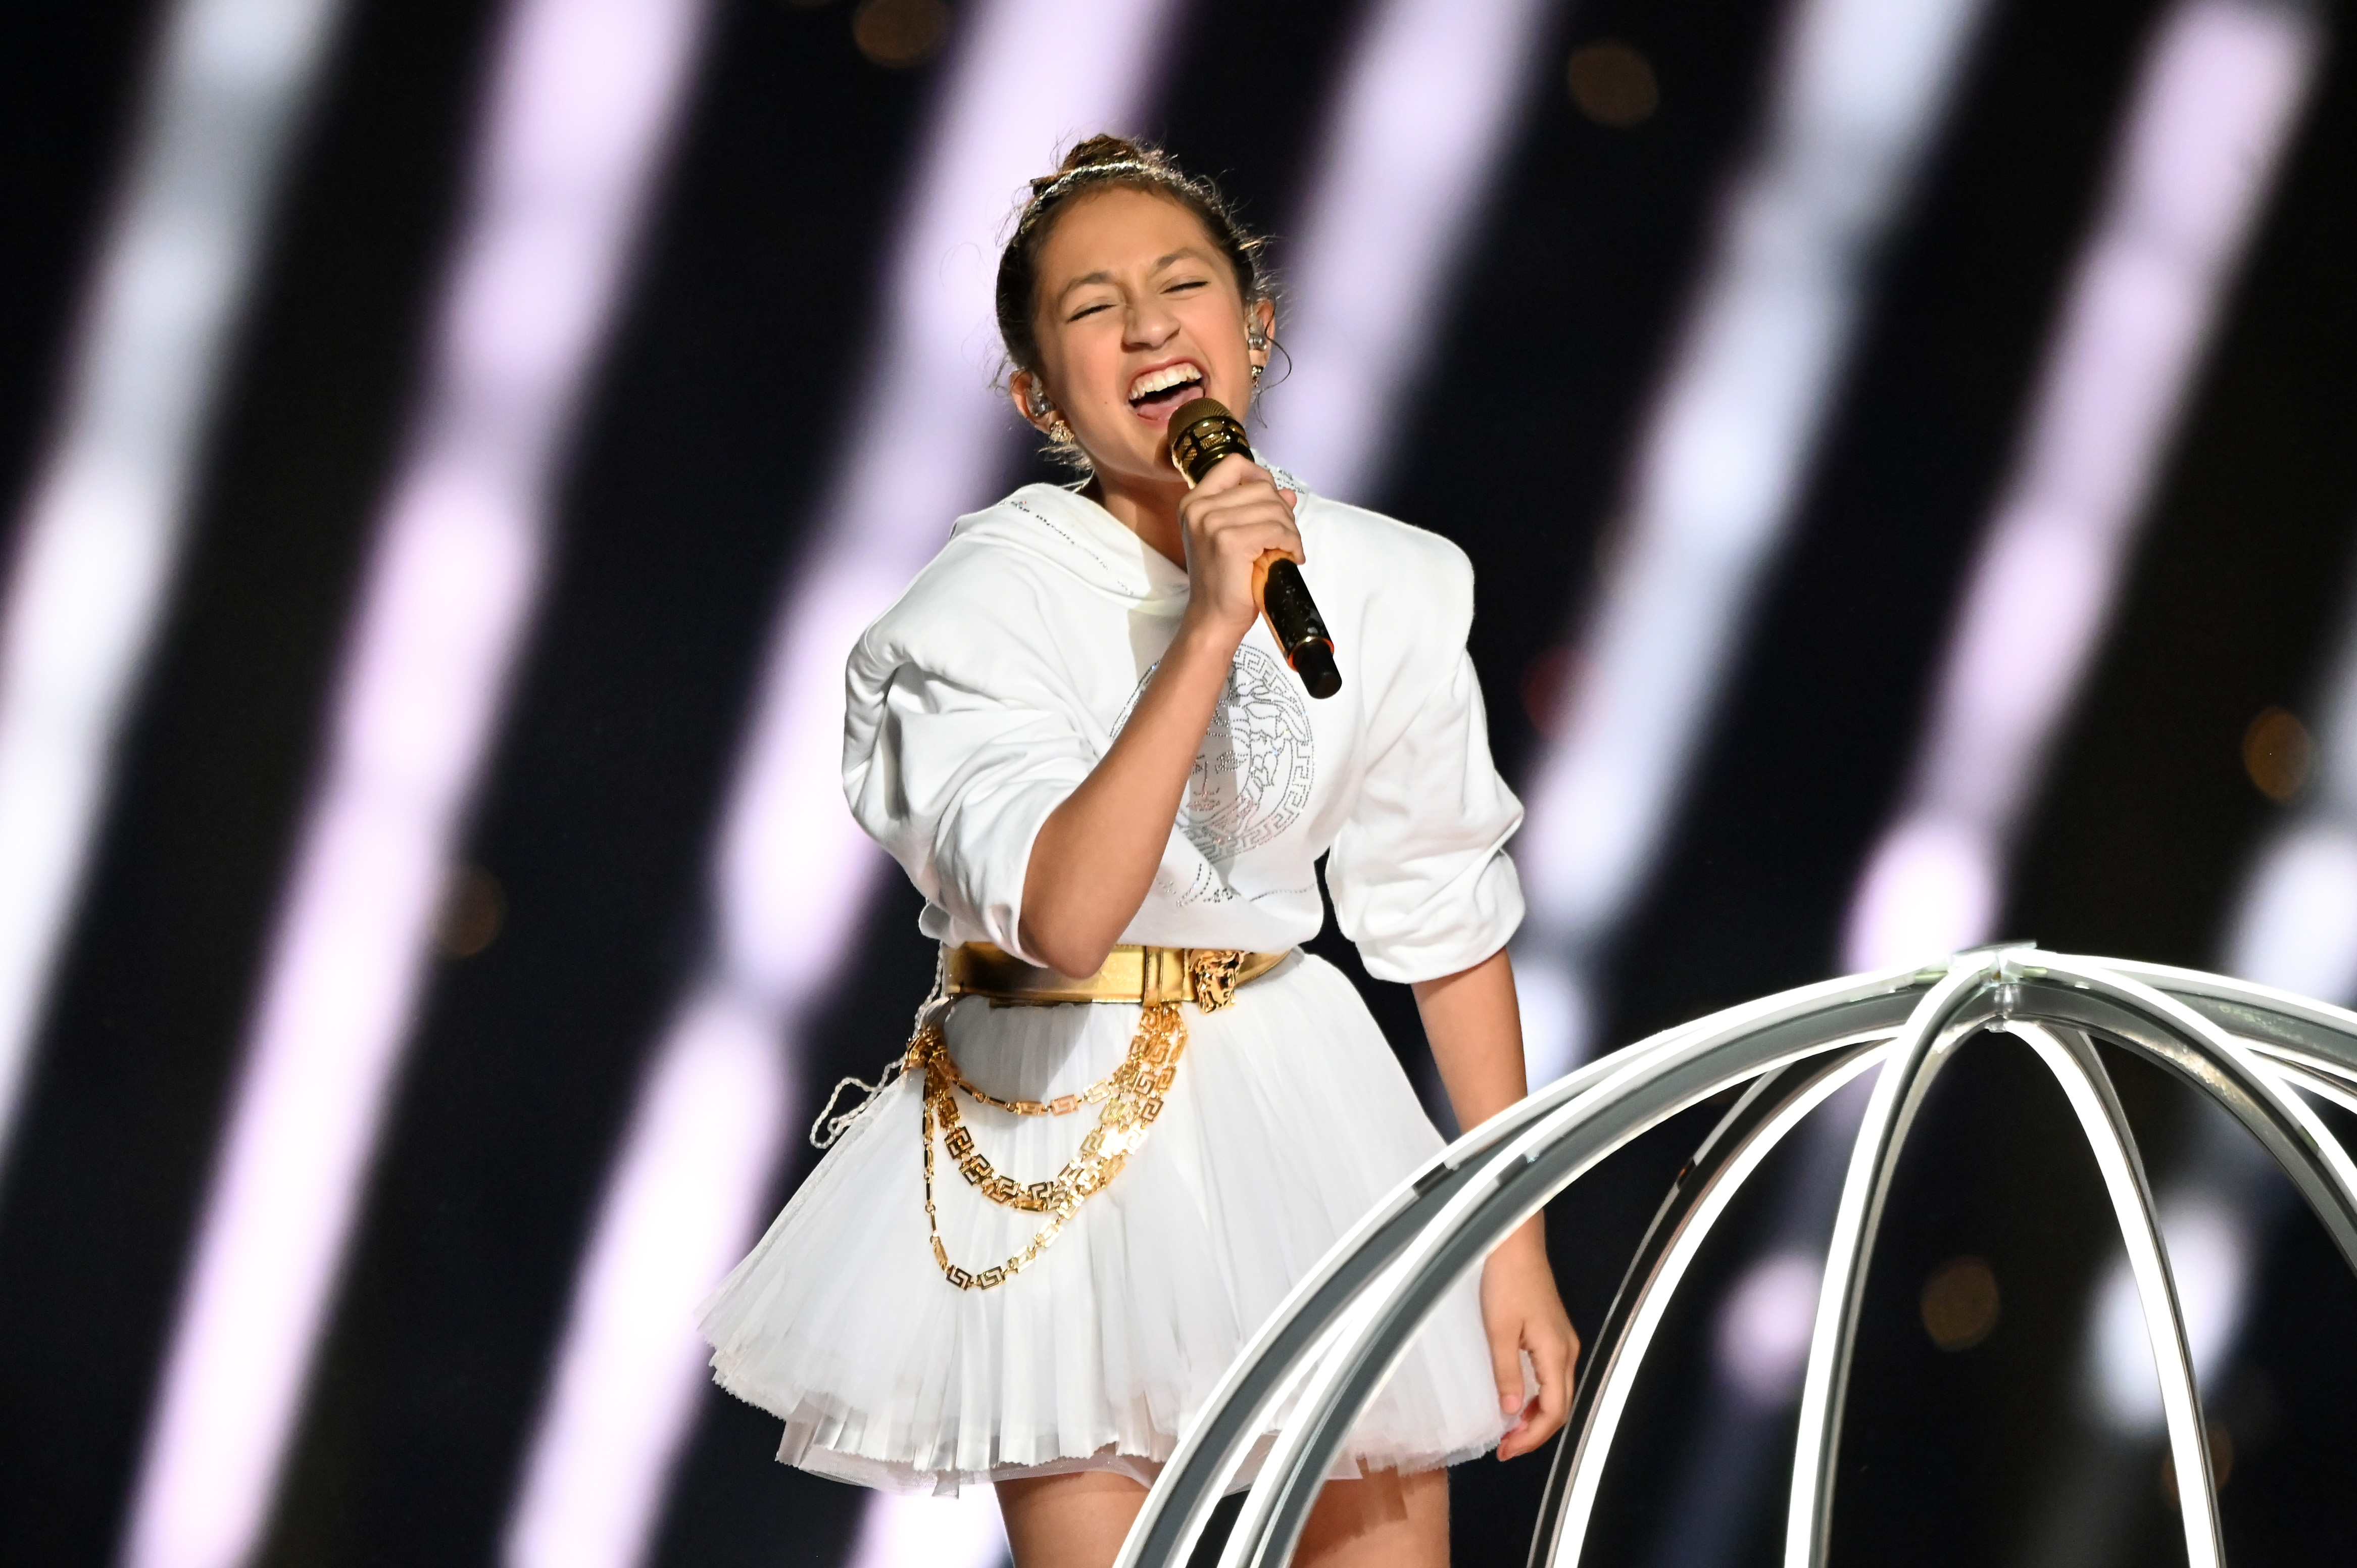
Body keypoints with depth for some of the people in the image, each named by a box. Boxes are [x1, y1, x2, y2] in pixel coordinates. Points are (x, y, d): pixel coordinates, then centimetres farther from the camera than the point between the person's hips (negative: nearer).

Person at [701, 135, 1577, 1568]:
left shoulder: (1387, 589, -3)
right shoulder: (997, 600, -13)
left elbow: (1451, 925, 5)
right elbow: (1064, 914, -28)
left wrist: (1517, 1239, 4)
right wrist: (1209, 632, -30)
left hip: (1303, 1122, 3)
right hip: (1070, 1150, -3)